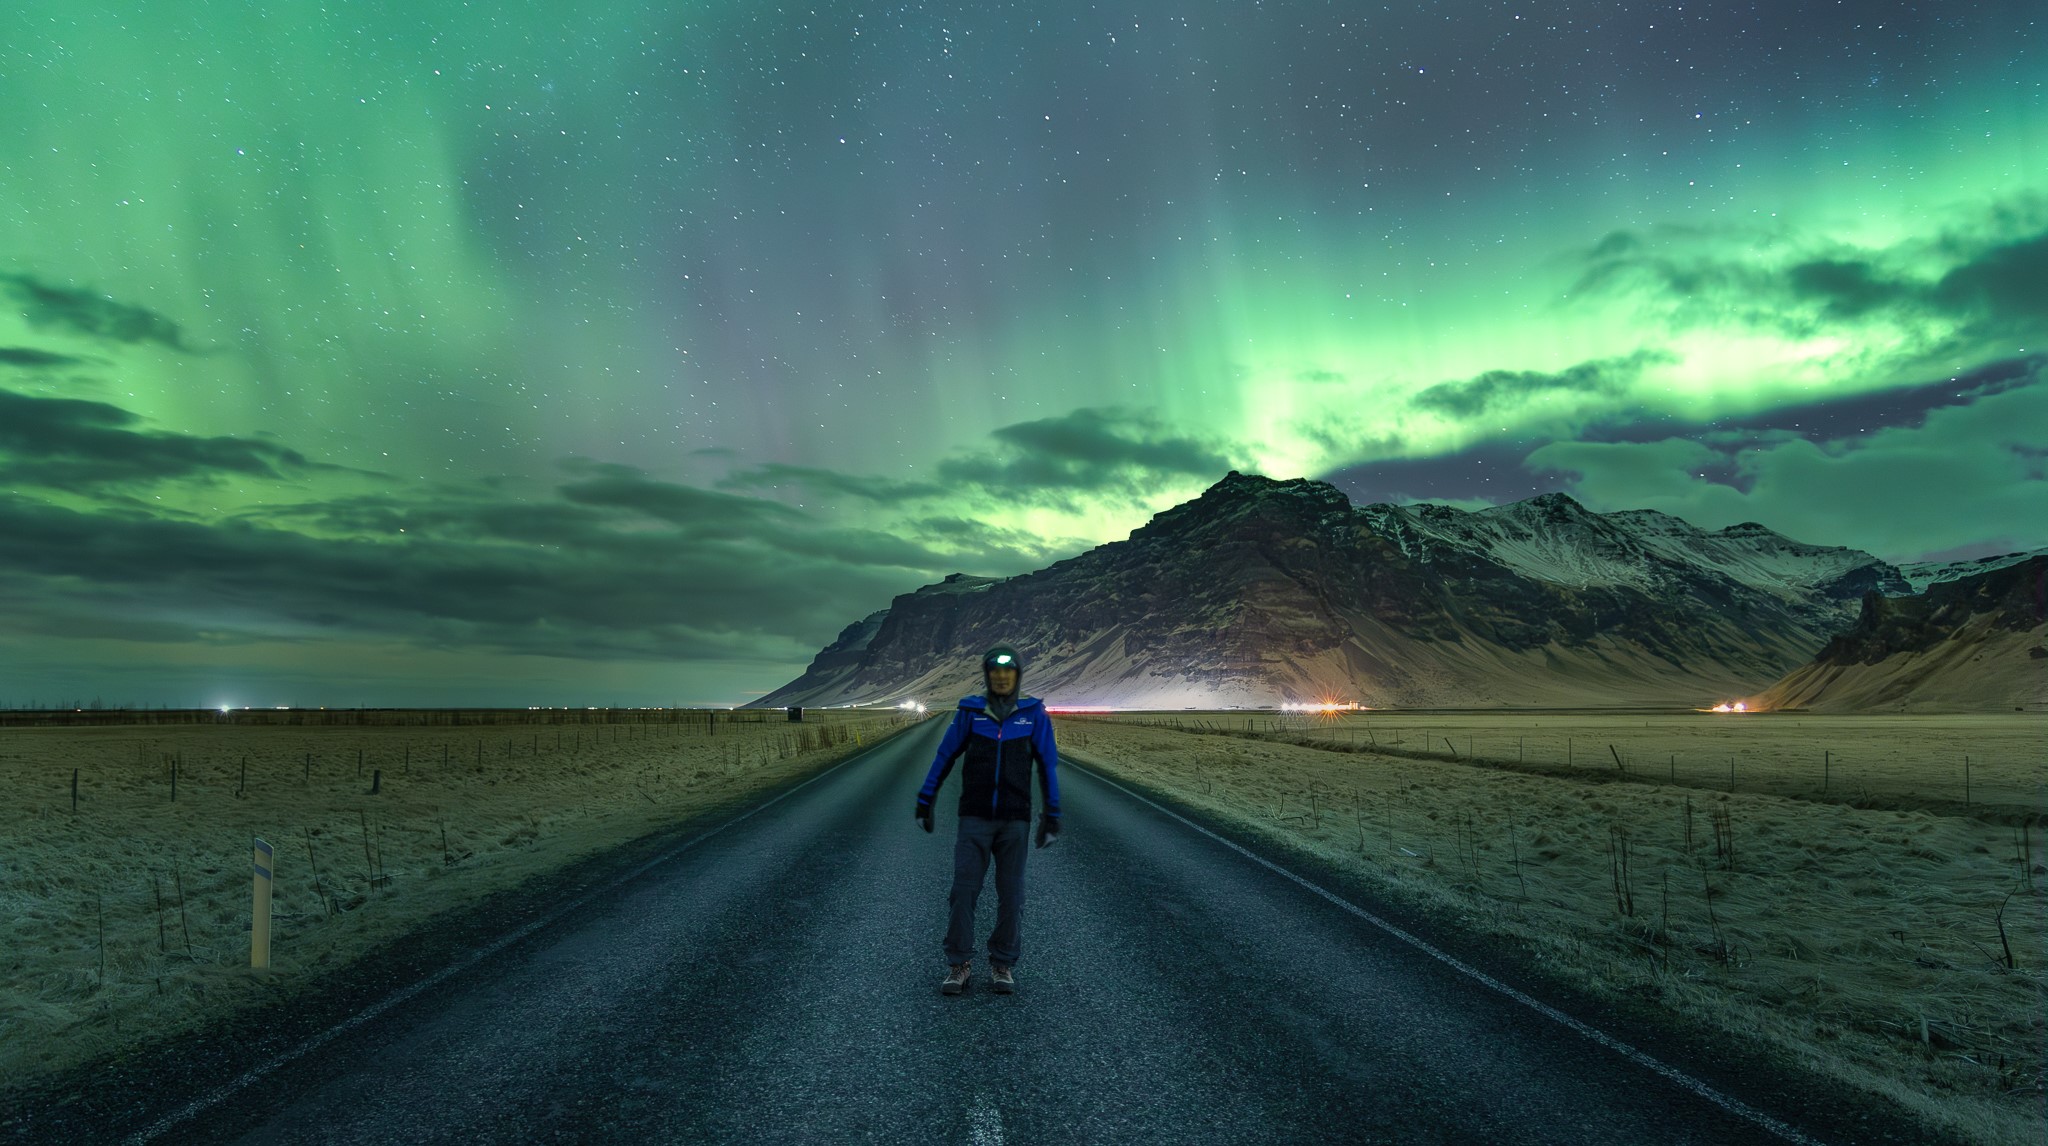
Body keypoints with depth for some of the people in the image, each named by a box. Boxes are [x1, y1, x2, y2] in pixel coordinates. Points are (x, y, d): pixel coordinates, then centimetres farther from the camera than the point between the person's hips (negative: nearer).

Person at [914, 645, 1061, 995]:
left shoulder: (1034, 713, -3)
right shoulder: (970, 711, -3)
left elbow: (1048, 765, 0)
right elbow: (945, 756, 3)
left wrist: (1053, 816, -2)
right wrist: (924, 802, 5)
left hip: (1014, 820, 0)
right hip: (975, 818, 0)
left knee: (1010, 895, 3)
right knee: (963, 891, -5)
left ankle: (1002, 964, 17)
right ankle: (959, 965, 7)